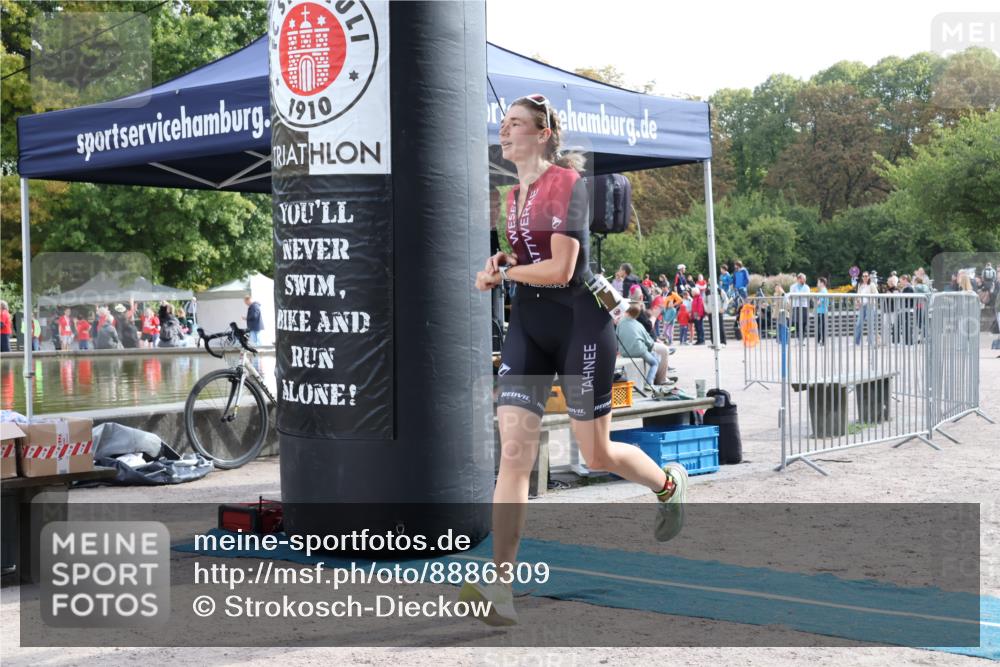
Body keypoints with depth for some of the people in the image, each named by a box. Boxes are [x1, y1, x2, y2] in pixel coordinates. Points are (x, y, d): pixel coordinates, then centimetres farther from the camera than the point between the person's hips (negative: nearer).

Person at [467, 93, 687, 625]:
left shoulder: (566, 182, -11)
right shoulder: (514, 195, 13)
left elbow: (560, 270, -18)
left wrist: (502, 272, -6)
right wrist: (504, 262, 7)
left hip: (579, 322, -6)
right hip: (528, 325, 7)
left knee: (596, 454, 5)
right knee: (513, 451, -8)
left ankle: (669, 483, 39)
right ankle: (499, 588, -13)